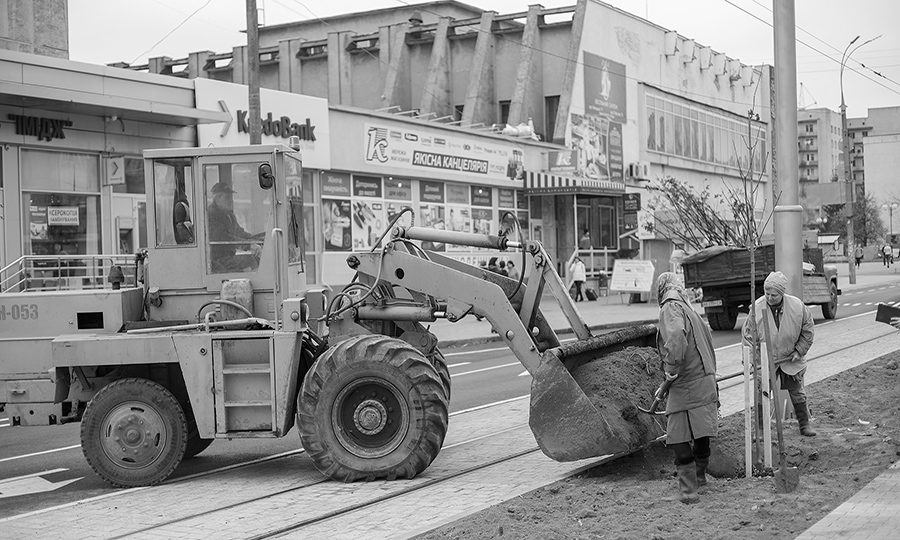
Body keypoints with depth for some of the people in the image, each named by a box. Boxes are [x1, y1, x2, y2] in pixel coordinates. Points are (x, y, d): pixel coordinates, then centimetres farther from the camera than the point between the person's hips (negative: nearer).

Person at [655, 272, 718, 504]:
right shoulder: (689, 309, 17)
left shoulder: (671, 308, -10)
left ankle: (688, 490, -4)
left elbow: (676, 335, -30)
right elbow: (707, 337, 23)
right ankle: (699, 478, 37)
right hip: (705, 380, 9)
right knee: (701, 433, 21)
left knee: (679, 438, -4)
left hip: (686, 385, -9)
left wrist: (671, 367, -21)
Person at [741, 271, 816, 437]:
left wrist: (799, 351, -4)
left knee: (798, 394, 13)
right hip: (766, 361, -1)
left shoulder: (797, 306, -15)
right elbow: (747, 334, -7)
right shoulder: (757, 308, -18)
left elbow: (808, 330, 0)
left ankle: (804, 424, 29)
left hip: (791, 360, 1)